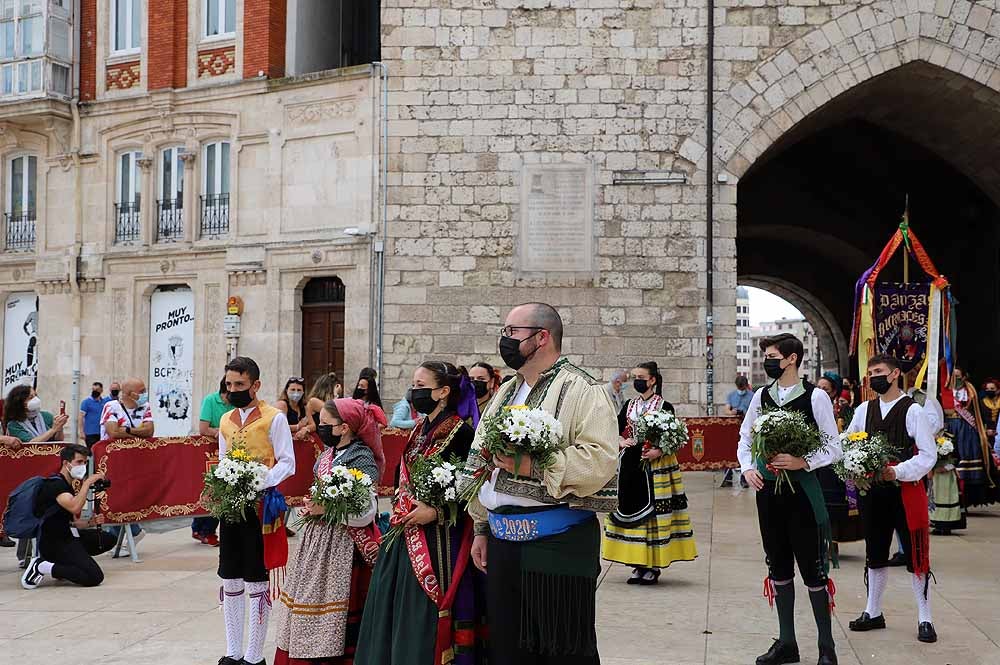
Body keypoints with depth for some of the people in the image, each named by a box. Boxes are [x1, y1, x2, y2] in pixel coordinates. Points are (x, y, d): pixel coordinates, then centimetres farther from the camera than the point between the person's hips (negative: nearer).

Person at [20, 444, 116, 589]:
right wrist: (87, 482, -23)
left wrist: (90, 522, 2)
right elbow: (75, 507, -32)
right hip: (54, 543, -10)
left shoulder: (66, 485, 18)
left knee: (108, 540, 12)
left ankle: (61, 563, 7)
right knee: (95, 577, -21)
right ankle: (41, 567, -12)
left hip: (66, 537, 10)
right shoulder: (55, 484, -13)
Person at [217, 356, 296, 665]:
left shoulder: (274, 418, -7)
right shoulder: (226, 420, 12)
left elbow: (287, 464, -10)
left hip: (260, 506, -6)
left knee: (256, 582, 0)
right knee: (230, 581, 10)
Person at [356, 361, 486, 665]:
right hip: (407, 535, 8)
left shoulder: (460, 432, -11)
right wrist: (400, 507, 8)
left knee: (425, 614, -5)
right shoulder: (419, 429, 13)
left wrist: (436, 511, -19)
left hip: (438, 537, -8)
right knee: (393, 607, 11)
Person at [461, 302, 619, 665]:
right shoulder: (505, 393, 18)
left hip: (559, 545, -7)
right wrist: (482, 529, 18)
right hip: (502, 542, 8)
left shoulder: (583, 390, -7)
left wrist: (534, 466, -23)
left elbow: (600, 460, -20)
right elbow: (480, 462, 21)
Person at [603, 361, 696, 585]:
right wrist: (620, 441, -6)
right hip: (629, 465, 5)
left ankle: (653, 566, 2)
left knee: (652, 511, -5)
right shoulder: (629, 405, 13)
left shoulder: (665, 407, -2)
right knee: (630, 508, 4)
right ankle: (638, 564, 12)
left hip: (655, 466, -5)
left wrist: (659, 451, -20)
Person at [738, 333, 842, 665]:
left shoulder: (816, 397, -7)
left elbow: (833, 448, -7)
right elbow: (745, 439, 15)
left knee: (813, 569, 0)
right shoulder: (761, 396, 7)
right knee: (779, 568, 13)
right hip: (768, 489, 5)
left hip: (802, 489, -5)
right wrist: (748, 468, -2)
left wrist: (802, 463, -21)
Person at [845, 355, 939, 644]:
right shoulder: (864, 410, 8)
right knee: (875, 555, 15)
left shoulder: (913, 411, -8)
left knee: (916, 556, 0)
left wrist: (897, 472, -21)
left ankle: (925, 619, 10)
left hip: (906, 491, -5)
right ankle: (873, 613, 27)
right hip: (872, 491, 5)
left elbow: (928, 454, -11)